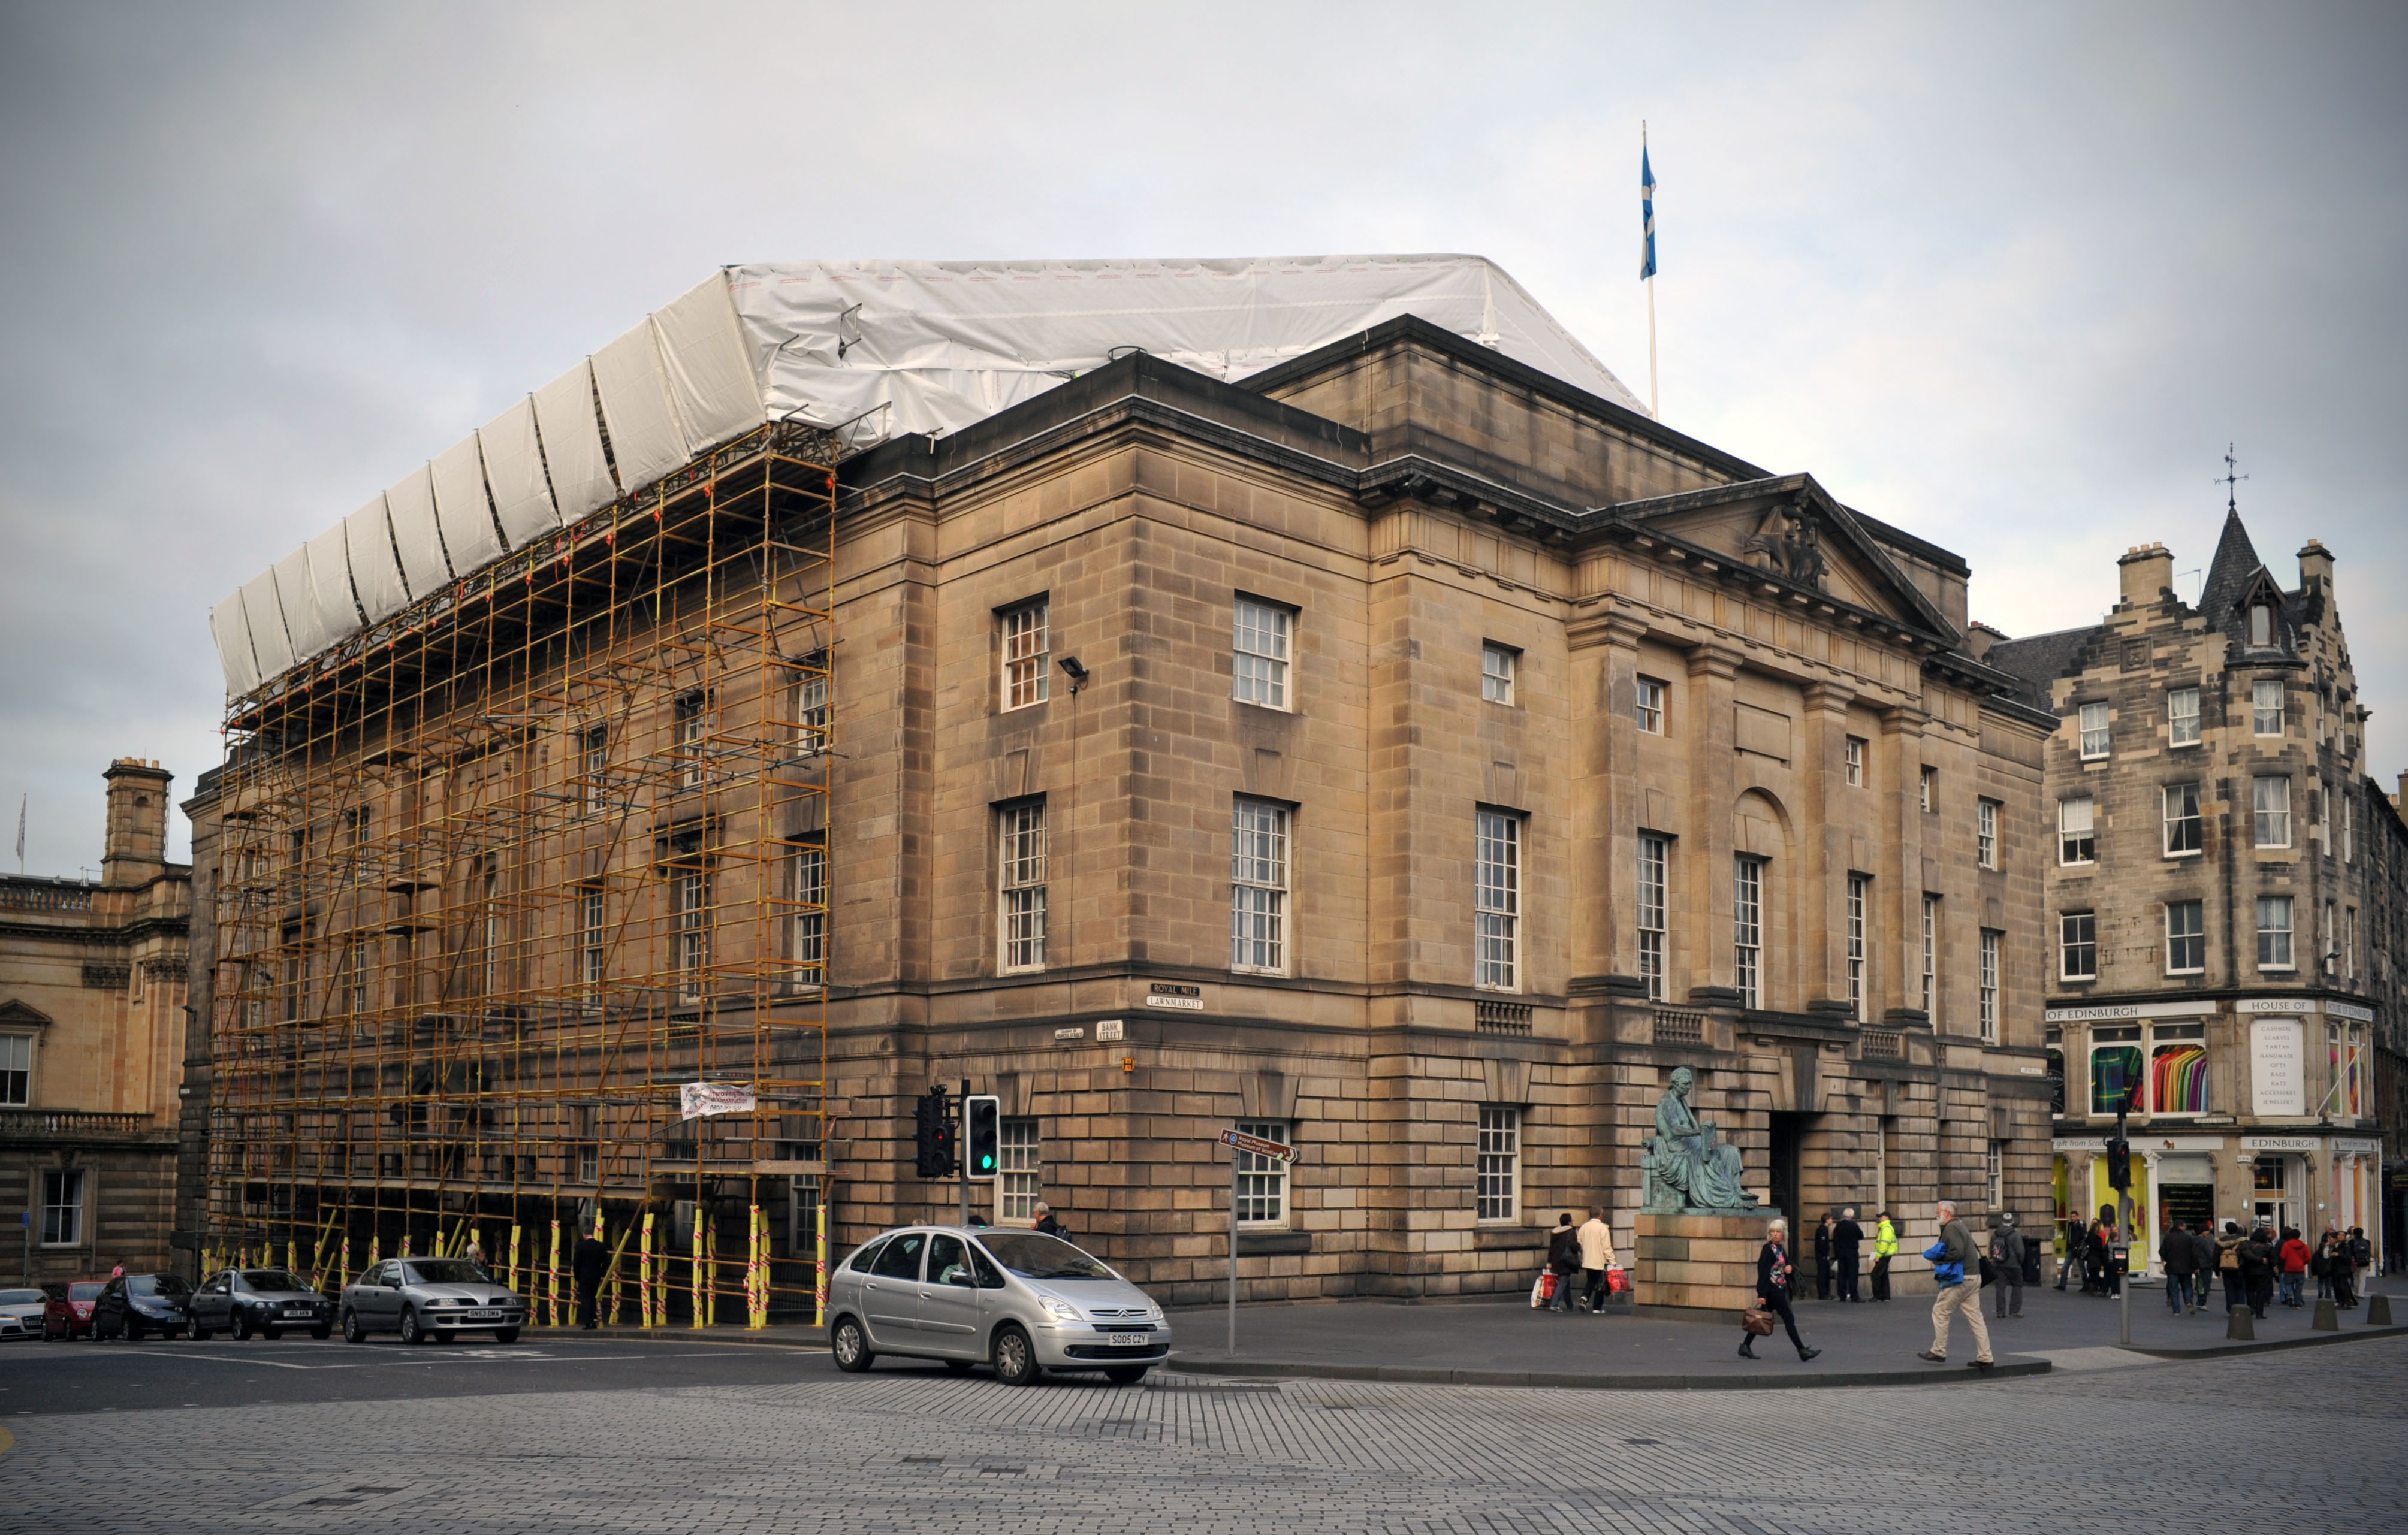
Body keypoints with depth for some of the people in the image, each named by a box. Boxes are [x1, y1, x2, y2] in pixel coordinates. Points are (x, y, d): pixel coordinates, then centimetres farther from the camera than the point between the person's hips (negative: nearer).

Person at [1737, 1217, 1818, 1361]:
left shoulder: (1781, 1248, 12)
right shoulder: (1768, 1249, -13)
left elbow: (1786, 1265, 25)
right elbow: (1763, 1271, -17)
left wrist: (1791, 1268, -1)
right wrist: (1762, 1294, -21)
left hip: (1780, 1289, 9)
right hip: (1772, 1289, -9)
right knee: (1788, 1318, -6)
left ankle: (1745, 1346, 16)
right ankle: (1802, 1351, -2)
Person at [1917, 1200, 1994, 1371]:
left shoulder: (1951, 1229, -11)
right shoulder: (1960, 1226, 20)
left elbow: (1957, 1253, -24)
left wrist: (1938, 1259, -10)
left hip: (1959, 1280, -10)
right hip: (1973, 1277, 10)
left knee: (1940, 1312, 0)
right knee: (1976, 1317, 7)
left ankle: (1938, 1352, 5)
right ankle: (1985, 1358, 4)